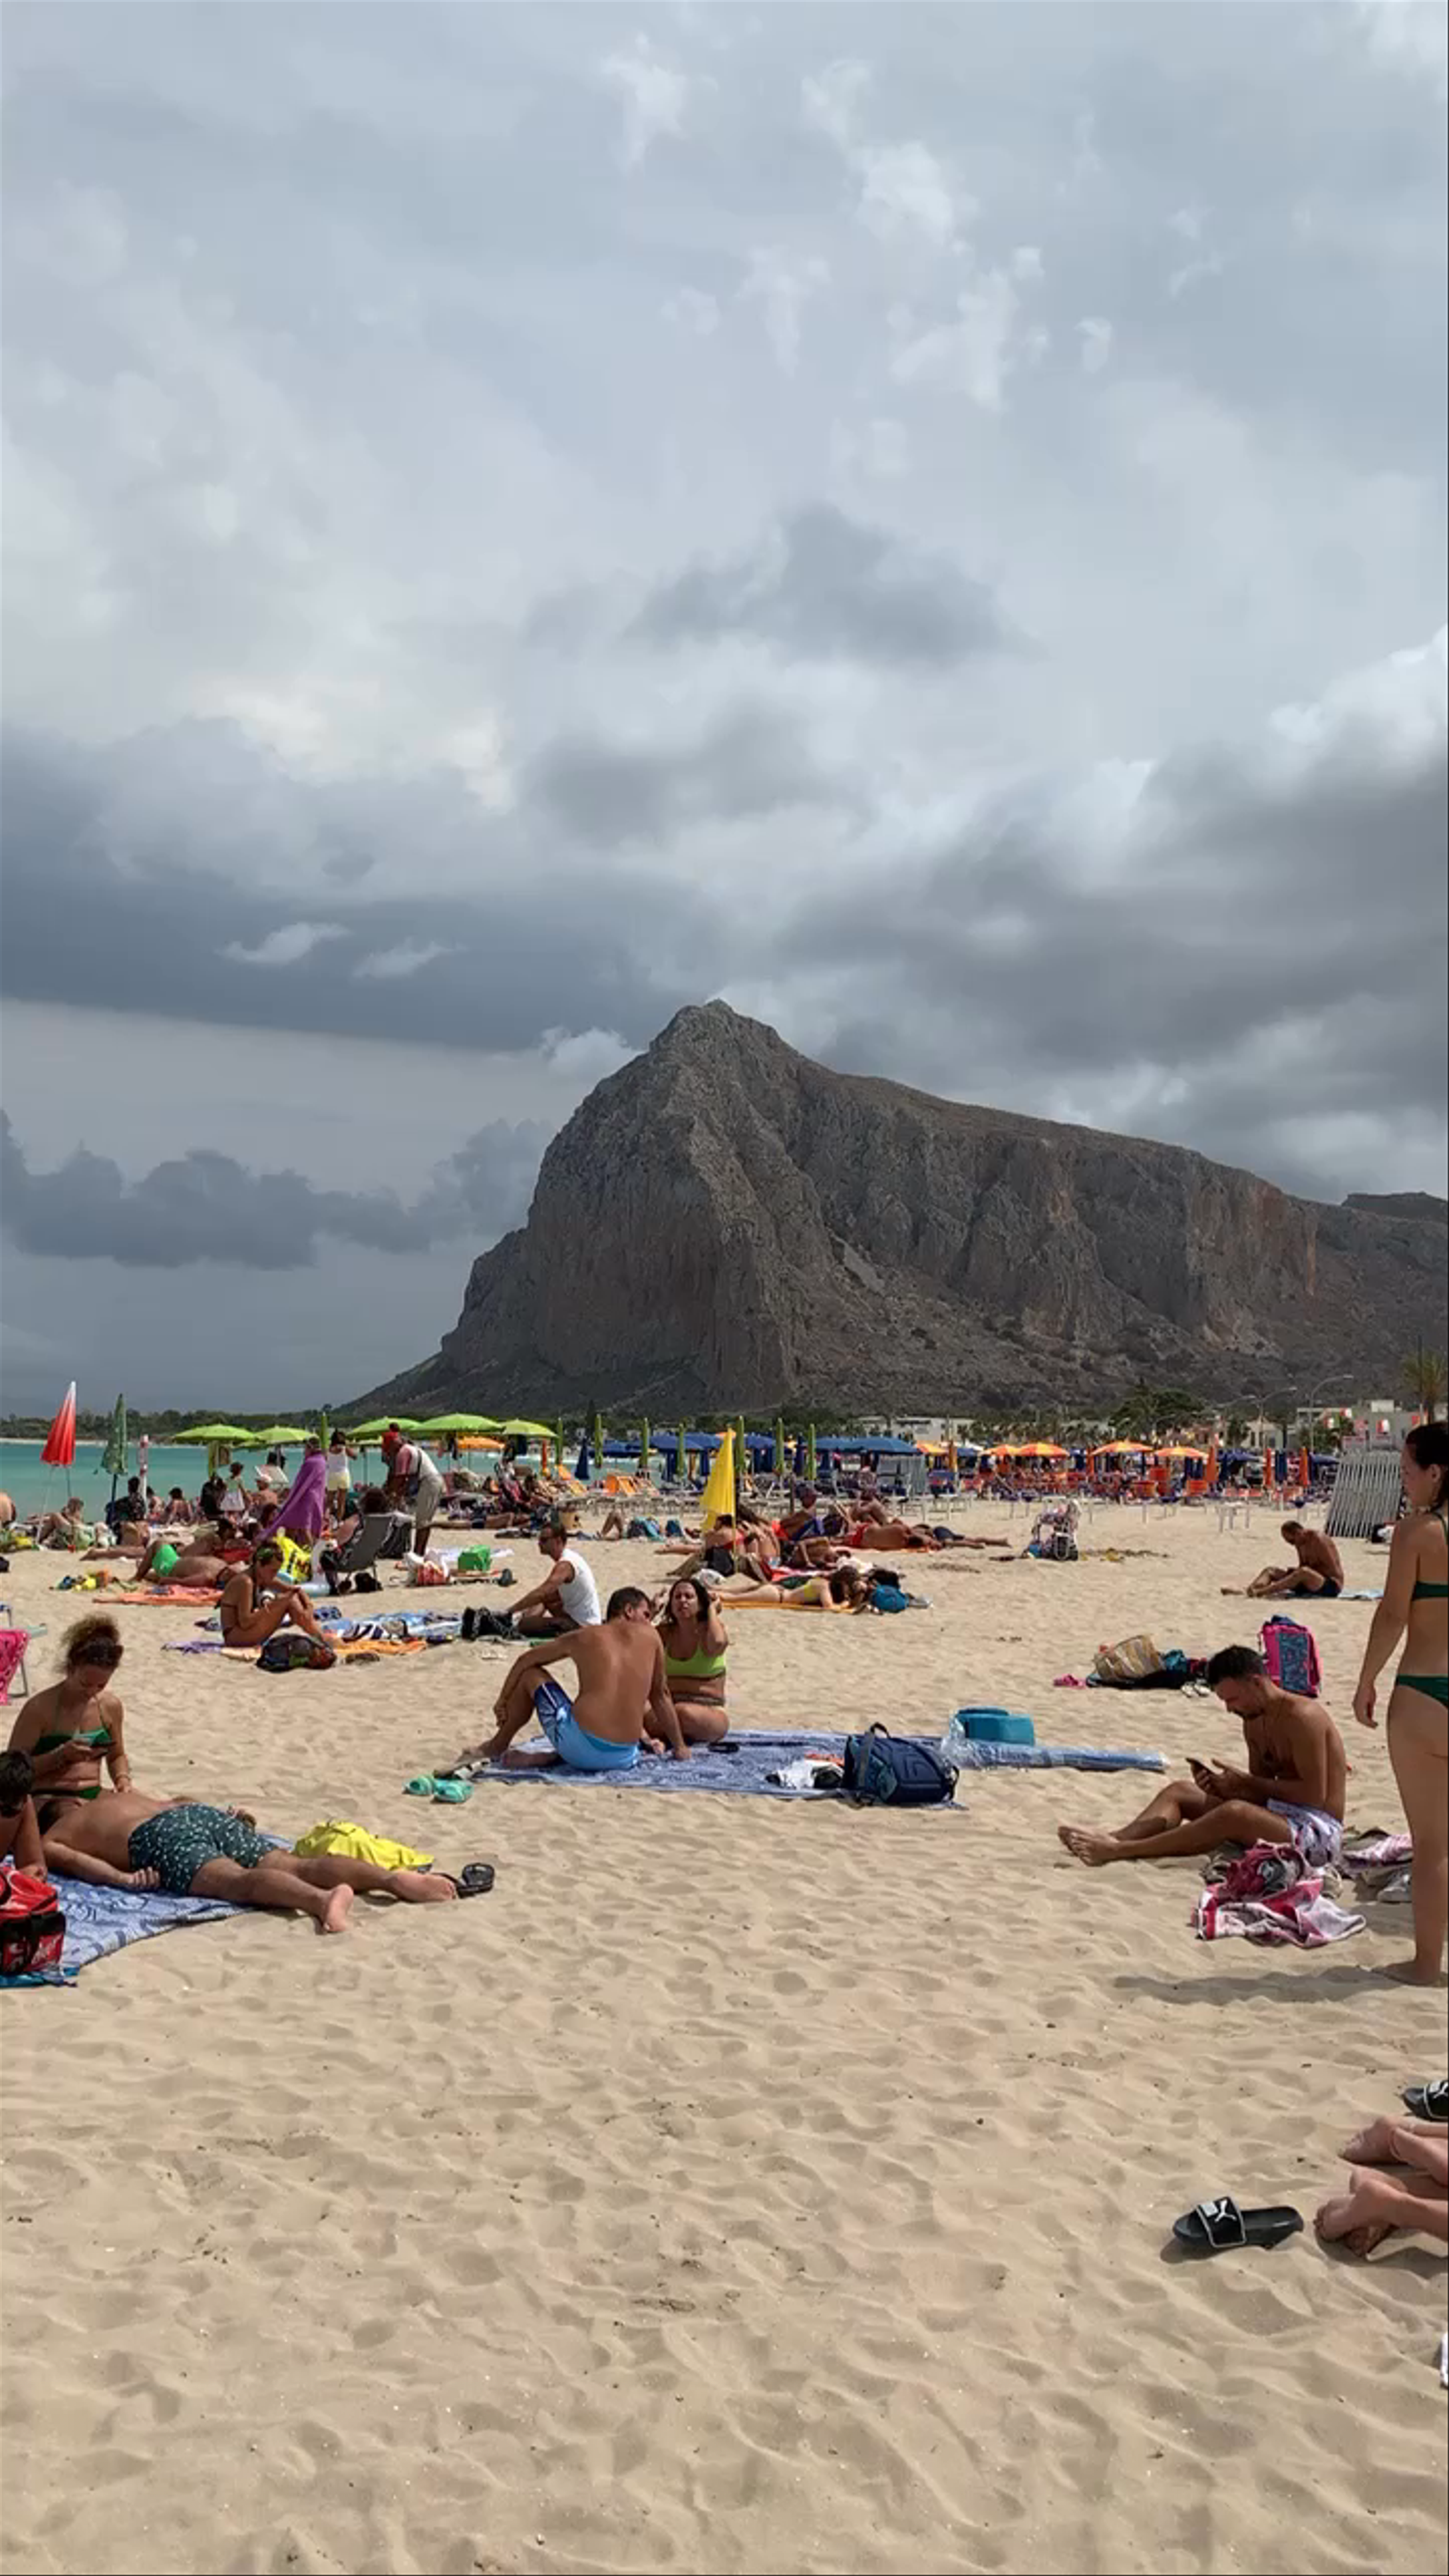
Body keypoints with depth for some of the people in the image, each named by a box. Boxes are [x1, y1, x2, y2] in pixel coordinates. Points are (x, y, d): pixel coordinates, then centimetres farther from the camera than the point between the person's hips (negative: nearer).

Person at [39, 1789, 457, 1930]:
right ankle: (393, 1879, -36)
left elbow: (64, 1857, 0)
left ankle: (323, 1899, -61)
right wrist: (228, 1816, 43)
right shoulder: (117, 1797, 43)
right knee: (297, 1866, -12)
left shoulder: (45, 1842, 23)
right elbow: (181, 1800, 41)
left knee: (239, 1881, -31)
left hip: (163, 1840, -6)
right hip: (206, 1815, 6)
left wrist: (123, 1879, -9)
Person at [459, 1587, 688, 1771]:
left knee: (530, 1675, 19)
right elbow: (660, 1696, 19)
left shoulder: (584, 1638, 11)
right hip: (624, 1759, 0)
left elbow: (525, 1661, 23)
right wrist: (680, 1747, 29)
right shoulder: (651, 1636, 11)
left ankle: (498, 1747, 35)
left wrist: (503, 1699, 37)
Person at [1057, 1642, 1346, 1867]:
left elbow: (1314, 1794, -21)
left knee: (1235, 1812, -36)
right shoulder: (1254, 1722, 11)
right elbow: (1263, 1792, 13)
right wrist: (1220, 1784, -7)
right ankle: (1113, 1839, -23)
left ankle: (1117, 1851, -38)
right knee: (1180, 1791, 2)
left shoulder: (1301, 1717, -16)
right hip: (1277, 1817, 10)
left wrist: (1247, 1782, -17)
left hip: (1318, 1833, -9)